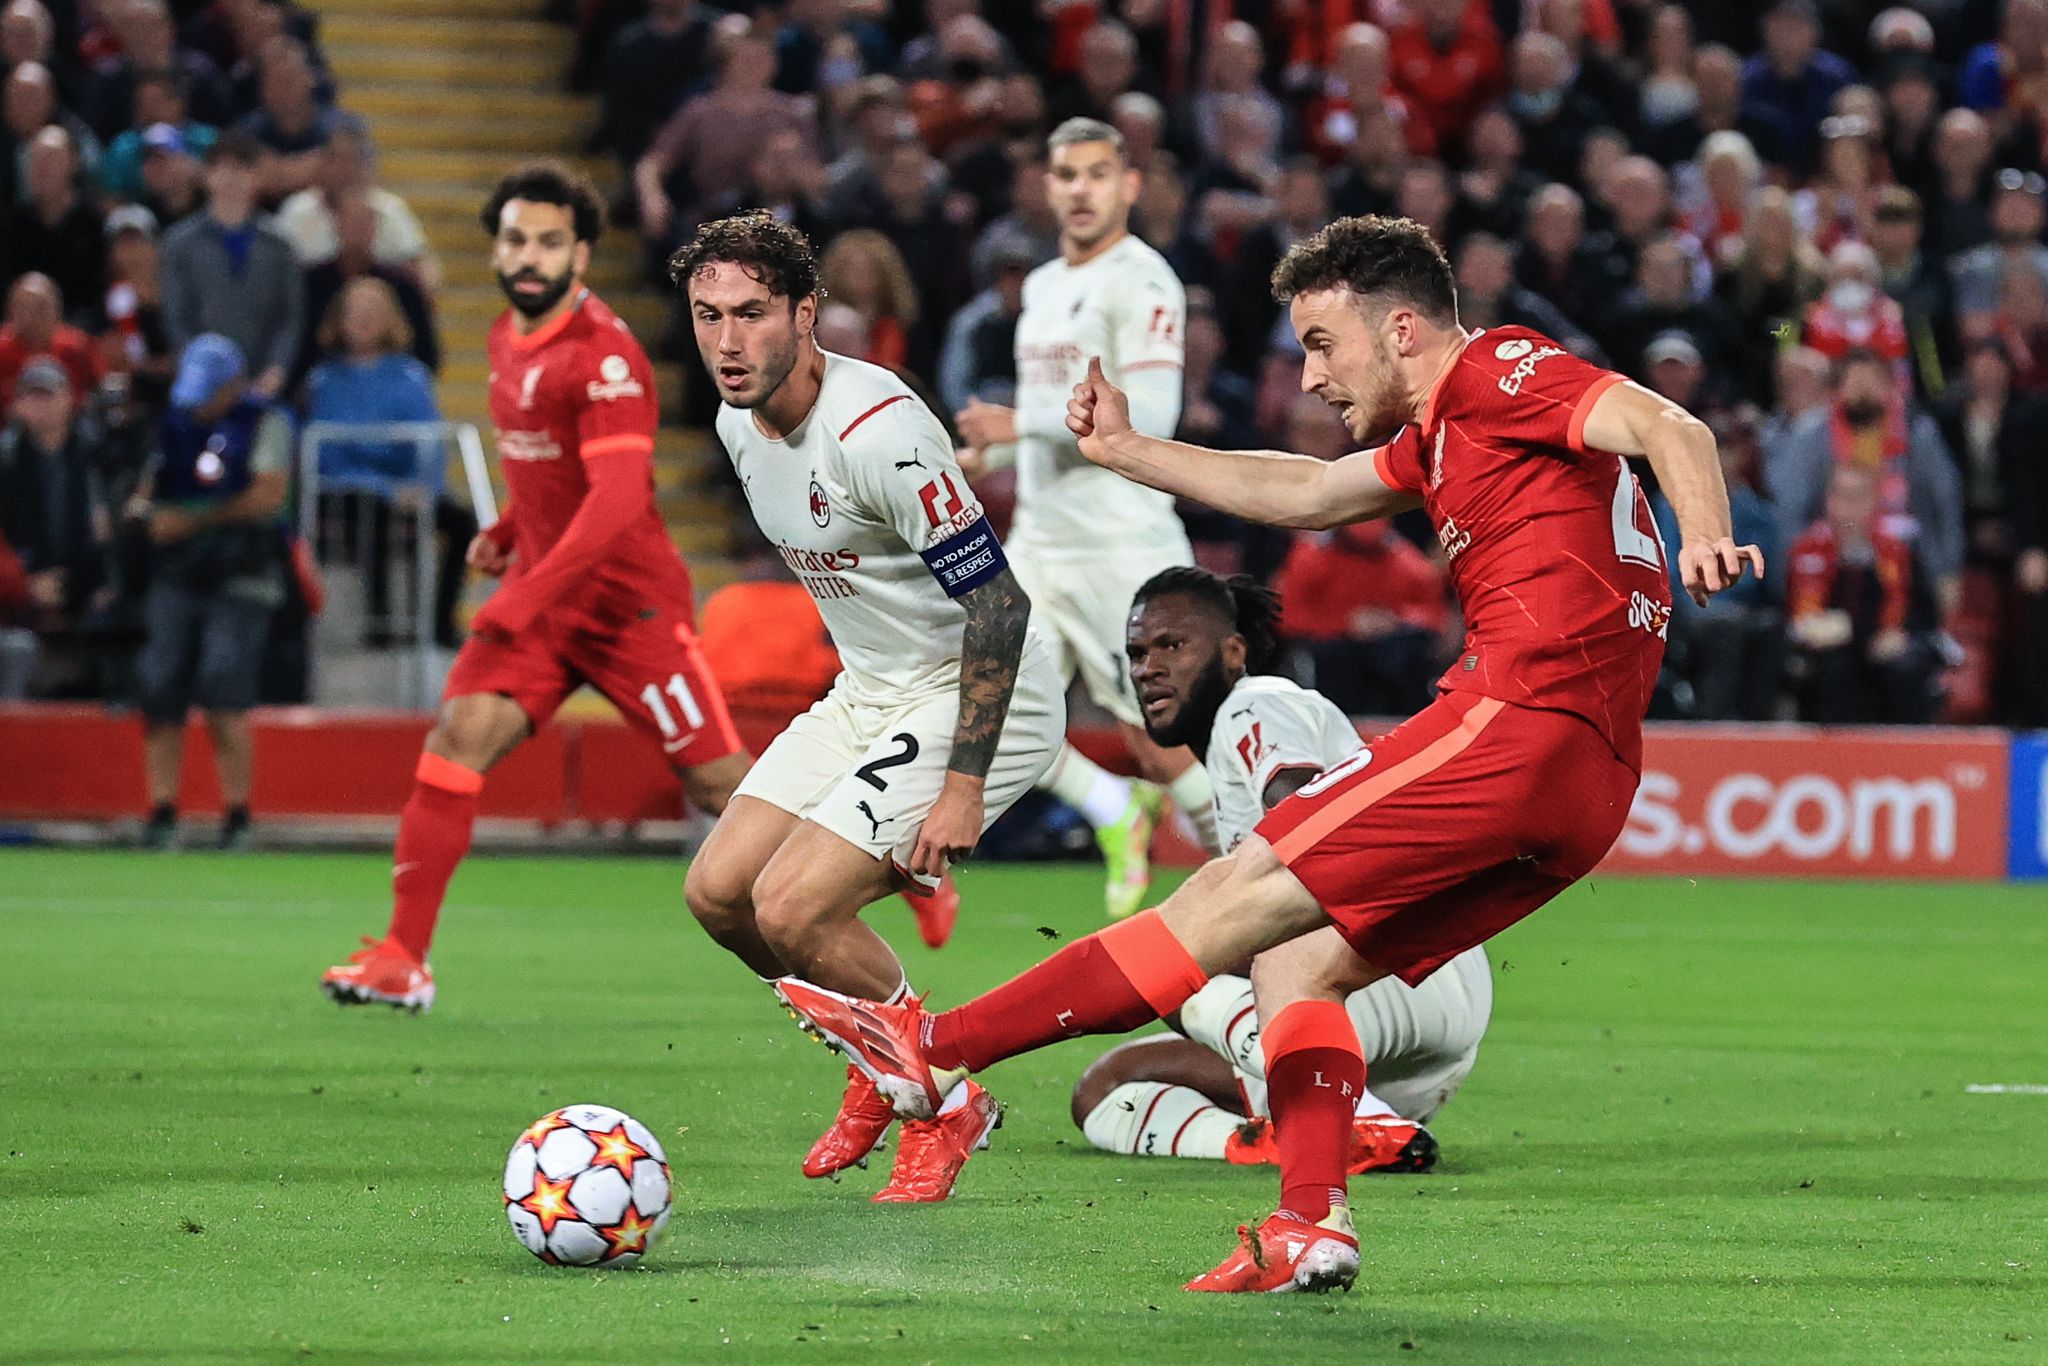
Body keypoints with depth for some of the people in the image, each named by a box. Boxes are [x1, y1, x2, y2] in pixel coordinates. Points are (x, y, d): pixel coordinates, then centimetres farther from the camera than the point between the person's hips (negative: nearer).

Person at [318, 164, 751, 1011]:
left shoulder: (602, 355, -19)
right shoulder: (507, 339, 8)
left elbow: (618, 500, -27)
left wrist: (523, 599, -31)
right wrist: (506, 531, 11)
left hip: (627, 599, -7)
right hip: (538, 599, 7)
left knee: (720, 783, -1)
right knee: (459, 736, -12)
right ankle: (403, 958, -12)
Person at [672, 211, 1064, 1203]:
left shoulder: (875, 430, -27)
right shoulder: (740, 424, 0)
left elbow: (997, 600, -25)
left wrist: (964, 786, -26)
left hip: (971, 702, -9)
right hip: (864, 695, 9)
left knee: (791, 910, -17)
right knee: (718, 894, 4)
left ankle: (948, 1098, 5)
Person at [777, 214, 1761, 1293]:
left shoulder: (1501, 373, -1)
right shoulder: (1437, 442, 26)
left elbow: (1668, 428, -15)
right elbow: (1303, 494, 38)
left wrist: (1702, 535, -35)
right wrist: (1126, 453, 41)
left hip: (1521, 720, -9)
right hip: (1580, 791, 9)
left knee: (1236, 899, -9)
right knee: (1293, 962, 8)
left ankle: (936, 1049, -9)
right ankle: (1310, 1224, -8)